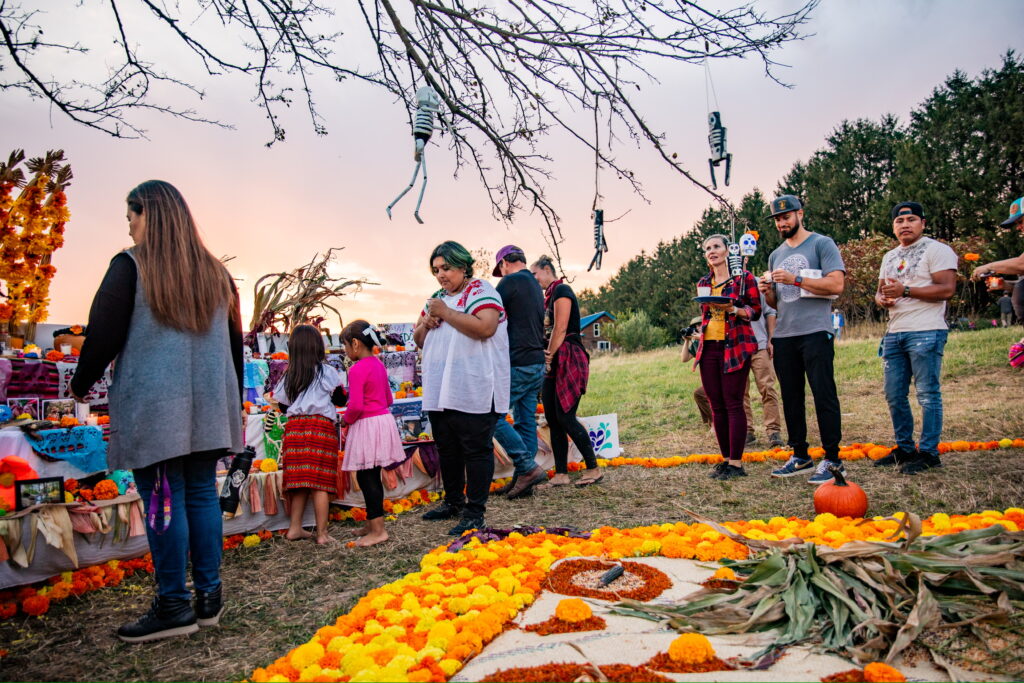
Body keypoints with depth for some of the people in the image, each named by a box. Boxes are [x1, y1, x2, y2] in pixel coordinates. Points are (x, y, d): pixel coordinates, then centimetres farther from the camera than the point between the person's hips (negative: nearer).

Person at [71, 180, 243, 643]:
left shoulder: (131, 266, -4)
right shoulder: (215, 272, 12)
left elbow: (104, 333, -6)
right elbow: (235, 342, 15)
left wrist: (81, 384, 11)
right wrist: (233, 405, 23)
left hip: (153, 407, -5)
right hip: (208, 408, 5)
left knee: (162, 500, 0)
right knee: (201, 493, 9)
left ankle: (173, 605, 6)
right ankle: (209, 597, 15)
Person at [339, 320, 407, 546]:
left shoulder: (357, 369, -16)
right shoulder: (379, 364, 11)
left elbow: (356, 406, -23)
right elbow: (388, 399, 18)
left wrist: (347, 418, -4)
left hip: (366, 426, -9)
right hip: (383, 419, 9)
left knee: (366, 477, -2)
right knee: (372, 476, 17)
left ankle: (378, 530, 1)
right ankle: (372, 523, 27)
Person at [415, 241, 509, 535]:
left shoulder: (480, 291, -5)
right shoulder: (437, 298, 19)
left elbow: (485, 327, -23)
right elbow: (418, 340, 24)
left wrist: (445, 313, -15)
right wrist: (426, 323, 1)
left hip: (473, 393, -8)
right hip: (439, 393, 9)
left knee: (476, 451, -2)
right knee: (447, 450, 17)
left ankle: (475, 512, 5)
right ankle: (453, 502, 31)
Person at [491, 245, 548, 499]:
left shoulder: (511, 281, -8)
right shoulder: (536, 285, 20)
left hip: (517, 364, -9)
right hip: (537, 364, 9)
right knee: (526, 422, 9)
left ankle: (529, 468, -8)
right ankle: (522, 478, 12)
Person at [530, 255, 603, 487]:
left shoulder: (561, 290, -7)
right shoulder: (549, 295, 21)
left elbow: (560, 329, -15)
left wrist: (549, 357, -8)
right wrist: (547, 359, 1)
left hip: (568, 360, -9)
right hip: (554, 364, 9)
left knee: (565, 417, -10)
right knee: (552, 419, 5)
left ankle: (593, 469, 2)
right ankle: (561, 474, 10)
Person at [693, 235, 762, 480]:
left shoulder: (743, 277, 1)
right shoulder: (703, 283, 16)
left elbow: (756, 310, 1)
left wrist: (733, 309, -16)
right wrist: (698, 336, 21)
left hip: (735, 347, -5)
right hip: (708, 348, 5)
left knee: (733, 404, -8)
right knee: (716, 406, 4)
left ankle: (736, 463, -3)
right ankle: (726, 458, 13)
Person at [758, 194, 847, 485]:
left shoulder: (821, 243, 1)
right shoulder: (776, 255, 20)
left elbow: (836, 284, -12)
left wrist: (795, 280, -17)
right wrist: (768, 292, 1)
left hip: (814, 333, -6)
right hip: (783, 336, 7)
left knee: (824, 396, -5)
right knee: (791, 398, 9)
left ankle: (832, 460, 1)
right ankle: (800, 456, 19)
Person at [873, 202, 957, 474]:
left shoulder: (936, 250, -3)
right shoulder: (890, 257, 21)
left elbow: (947, 289, -14)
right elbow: (881, 289, 26)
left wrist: (905, 291, -17)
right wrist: (881, 298, 2)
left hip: (925, 332, -8)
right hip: (894, 333, 8)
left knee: (928, 394, -4)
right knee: (894, 395, 10)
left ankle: (928, 453, 4)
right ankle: (904, 449, 22)